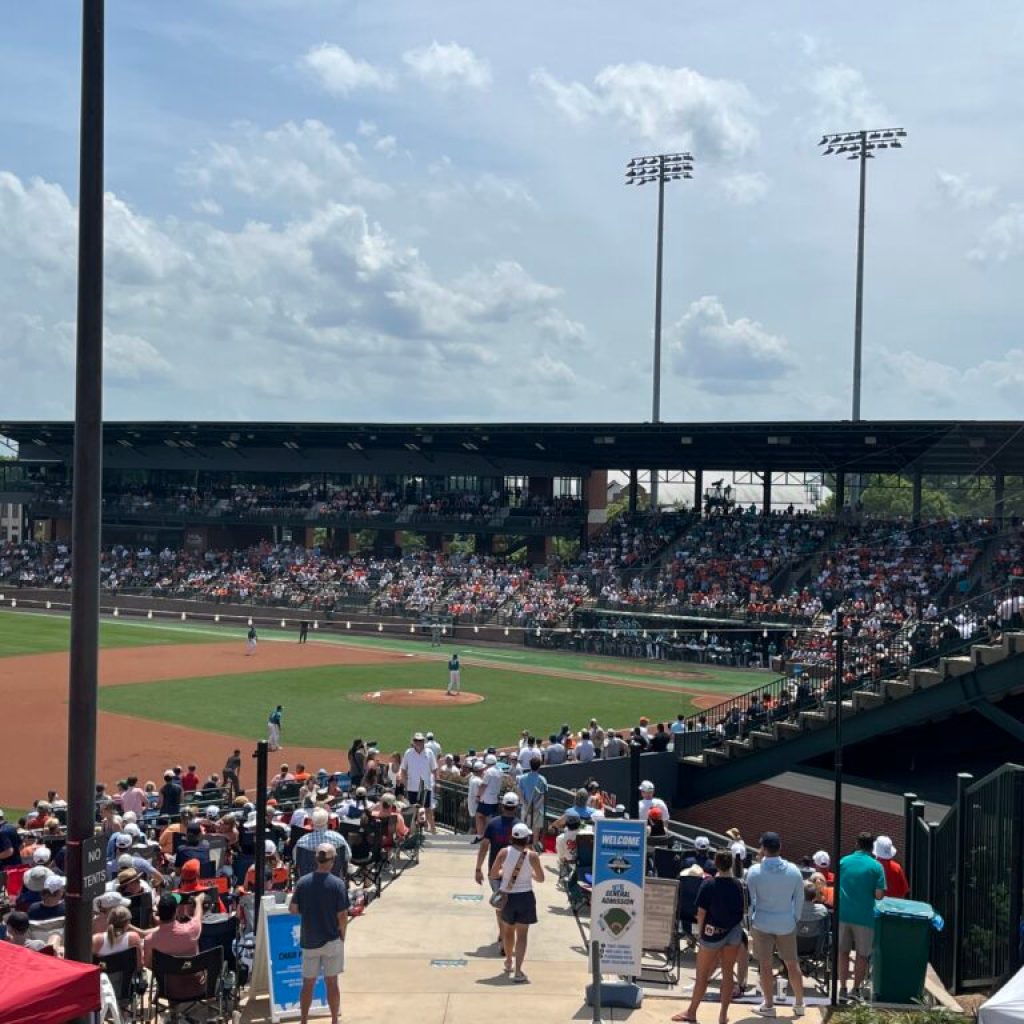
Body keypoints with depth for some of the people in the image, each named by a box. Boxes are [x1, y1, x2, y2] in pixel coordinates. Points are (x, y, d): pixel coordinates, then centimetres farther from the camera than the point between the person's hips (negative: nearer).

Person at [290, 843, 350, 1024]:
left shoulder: (303, 882, -6)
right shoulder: (337, 884, -14)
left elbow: (292, 909, 0)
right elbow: (342, 916, -12)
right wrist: (341, 935, 4)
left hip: (308, 941, 2)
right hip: (331, 940, -2)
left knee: (308, 983, 12)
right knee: (331, 982, 9)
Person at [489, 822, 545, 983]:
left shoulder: (504, 853, -10)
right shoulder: (532, 856, -11)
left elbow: (492, 875, -5)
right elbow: (540, 878, -1)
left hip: (506, 896, 2)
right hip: (525, 897, -2)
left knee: (508, 930, 23)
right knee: (522, 935, 2)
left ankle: (509, 962, 42)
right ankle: (518, 971, -7)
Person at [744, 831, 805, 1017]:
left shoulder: (754, 871, -13)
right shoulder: (793, 870, -6)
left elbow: (750, 899, -5)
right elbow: (799, 898, 3)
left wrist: (750, 921, 7)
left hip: (762, 923, -2)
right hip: (786, 923, 2)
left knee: (765, 965, 7)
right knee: (792, 963, 14)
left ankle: (769, 1005, 13)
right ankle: (799, 1004, 23)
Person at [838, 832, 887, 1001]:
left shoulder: (844, 861, 1)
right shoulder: (876, 866, -7)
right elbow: (879, 895, -11)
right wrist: (868, 894, 10)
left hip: (843, 914, 3)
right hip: (864, 916, -2)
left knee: (843, 952, 12)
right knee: (862, 954, 11)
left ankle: (843, 989, 13)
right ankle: (856, 989, 13)